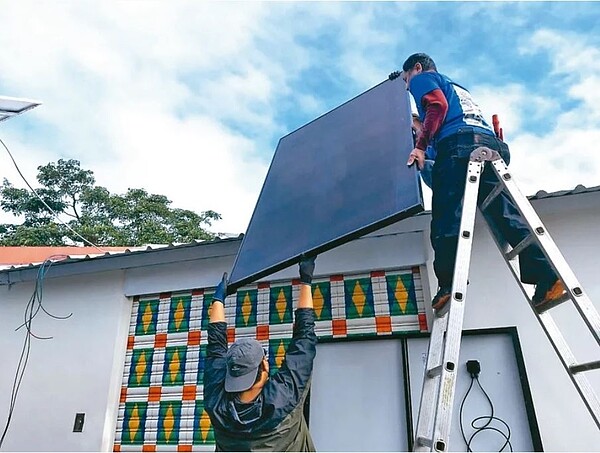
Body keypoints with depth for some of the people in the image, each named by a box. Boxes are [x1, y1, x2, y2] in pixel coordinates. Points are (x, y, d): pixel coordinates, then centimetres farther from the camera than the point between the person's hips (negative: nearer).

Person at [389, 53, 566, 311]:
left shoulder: (422, 78, 20)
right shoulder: (458, 88, 44)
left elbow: (437, 105, -1)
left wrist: (421, 146, -6)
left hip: (458, 142, -7)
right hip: (492, 143, 7)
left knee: (447, 217, -15)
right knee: (508, 214, -4)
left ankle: (449, 285, -26)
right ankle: (548, 277, -16)